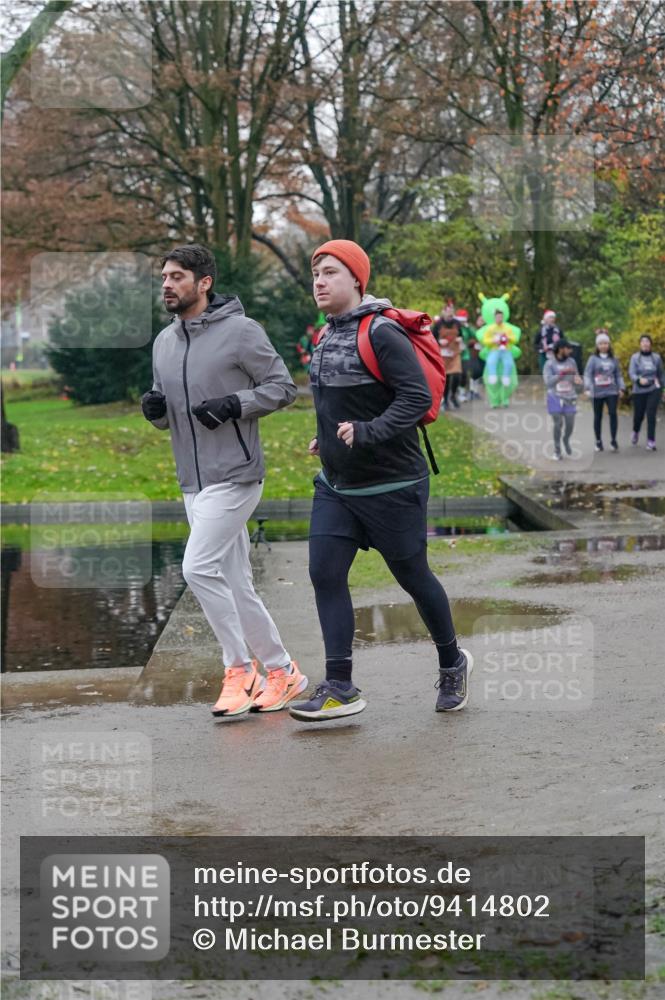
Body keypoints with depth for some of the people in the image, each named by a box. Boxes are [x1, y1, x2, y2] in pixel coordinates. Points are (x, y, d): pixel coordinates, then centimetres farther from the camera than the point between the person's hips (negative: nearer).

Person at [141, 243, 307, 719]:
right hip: (193, 483, 8)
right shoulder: (164, 341, 13)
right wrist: (155, 408, -2)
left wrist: (235, 403, -19)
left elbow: (283, 386, -6)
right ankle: (283, 672, 20)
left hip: (235, 477, -8)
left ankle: (240, 669, -6)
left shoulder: (240, 330, -8)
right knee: (234, 584, 9)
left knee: (199, 567, -18)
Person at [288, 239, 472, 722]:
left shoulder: (381, 333, -17)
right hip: (336, 484, 8)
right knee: (325, 574, -4)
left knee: (413, 576, 6)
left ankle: (452, 663, 29)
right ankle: (340, 688, -2)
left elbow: (418, 396, -24)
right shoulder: (330, 334, 10)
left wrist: (368, 433, -33)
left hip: (391, 486, -8)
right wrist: (329, 438, 14)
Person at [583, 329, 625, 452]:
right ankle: (598, 442, 20)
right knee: (598, 417, 8)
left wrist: (621, 388, 2)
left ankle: (613, 440, -8)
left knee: (613, 413, -15)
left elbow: (618, 375, 12)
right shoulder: (593, 359, -1)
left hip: (611, 391, 1)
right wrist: (588, 388, -20)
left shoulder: (613, 359, 8)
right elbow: (587, 374, -8)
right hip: (597, 393, -1)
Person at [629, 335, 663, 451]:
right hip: (639, 391, 0)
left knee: (651, 415, -13)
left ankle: (651, 441, -8)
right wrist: (639, 379, -34)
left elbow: (660, 374, 15)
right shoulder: (635, 358, -3)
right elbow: (631, 374, -13)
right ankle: (636, 432, 42)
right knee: (638, 415, 8)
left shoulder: (656, 357, 3)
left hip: (654, 390, 0)